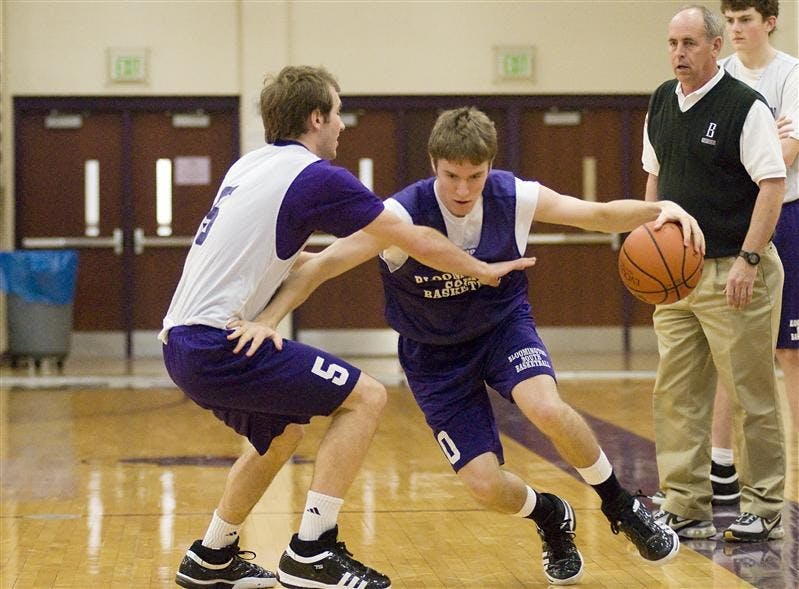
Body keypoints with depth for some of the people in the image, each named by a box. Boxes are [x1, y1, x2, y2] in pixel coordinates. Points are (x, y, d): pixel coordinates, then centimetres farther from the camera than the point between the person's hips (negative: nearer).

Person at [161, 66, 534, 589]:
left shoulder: (250, 165, 17)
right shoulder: (316, 175, -7)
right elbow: (415, 239, -2)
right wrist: (482, 271, 12)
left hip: (181, 344, 9)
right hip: (215, 345, -9)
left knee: (279, 435, 28)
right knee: (365, 397, -6)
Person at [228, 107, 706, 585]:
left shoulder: (514, 197, -18)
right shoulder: (406, 214, -26)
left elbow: (601, 215, -7)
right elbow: (323, 265, -28)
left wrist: (660, 209, -25)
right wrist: (268, 319, -42)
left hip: (504, 322, 1)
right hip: (436, 354, -1)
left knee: (546, 408, -32)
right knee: (485, 484, -12)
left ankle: (622, 506, -4)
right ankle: (552, 520, 25)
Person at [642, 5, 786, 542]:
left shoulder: (746, 106, -11)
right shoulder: (662, 104, 10)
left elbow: (773, 185, -14)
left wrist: (748, 259, -19)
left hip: (734, 272, -7)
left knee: (753, 394, 0)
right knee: (677, 395, 7)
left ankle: (764, 509, 9)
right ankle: (686, 508, 14)